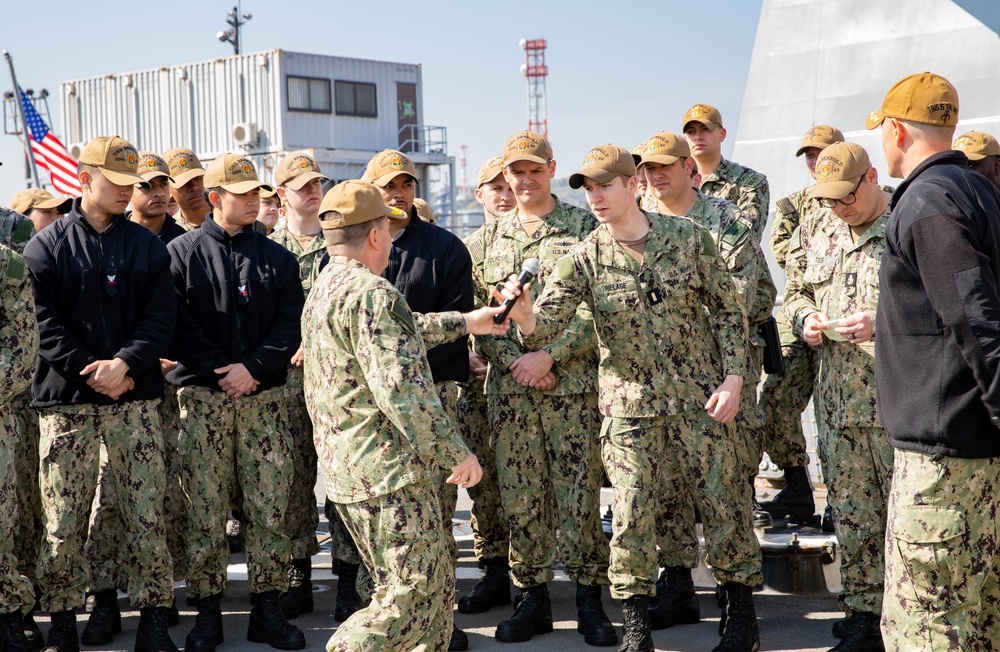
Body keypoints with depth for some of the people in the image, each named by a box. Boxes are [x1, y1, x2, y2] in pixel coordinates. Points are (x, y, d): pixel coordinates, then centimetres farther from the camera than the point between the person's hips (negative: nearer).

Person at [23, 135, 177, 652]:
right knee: (63, 518, -1)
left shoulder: (147, 246, 12)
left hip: (135, 398, 2)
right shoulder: (45, 247, 6)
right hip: (66, 400, -1)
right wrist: (90, 372, -12)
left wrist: (124, 364, -13)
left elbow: (160, 317, 3)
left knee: (146, 513, -1)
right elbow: (43, 323, -1)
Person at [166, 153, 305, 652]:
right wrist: (221, 371, -11)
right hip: (202, 396, -2)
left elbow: (290, 326, 4)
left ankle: (267, 610, 8)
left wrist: (254, 368, -10)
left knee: (269, 507, 1)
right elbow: (177, 326, -2)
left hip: (264, 395, 2)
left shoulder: (277, 257, 12)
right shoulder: (182, 253, 5)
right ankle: (208, 611, 8)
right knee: (205, 508, -1)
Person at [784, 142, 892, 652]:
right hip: (838, 396, 6)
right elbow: (794, 293, 24)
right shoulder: (813, 232, 13)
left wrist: (883, 322, -21)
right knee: (850, 512, 10)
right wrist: (805, 318, 2)